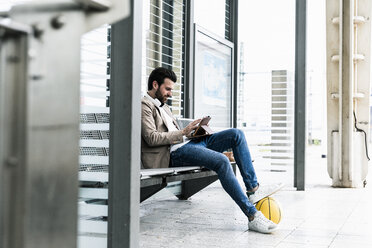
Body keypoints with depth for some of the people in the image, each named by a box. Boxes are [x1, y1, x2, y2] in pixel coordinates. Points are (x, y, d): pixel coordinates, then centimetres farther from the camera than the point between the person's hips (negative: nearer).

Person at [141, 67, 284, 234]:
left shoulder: (163, 106, 28)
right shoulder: (144, 106, -3)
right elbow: (152, 138, -15)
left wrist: (191, 131, 9)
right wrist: (183, 132, -11)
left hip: (188, 143, 10)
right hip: (175, 153, -10)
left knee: (236, 134, -4)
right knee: (221, 161, -32)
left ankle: (253, 189, -9)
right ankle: (252, 216, -29)